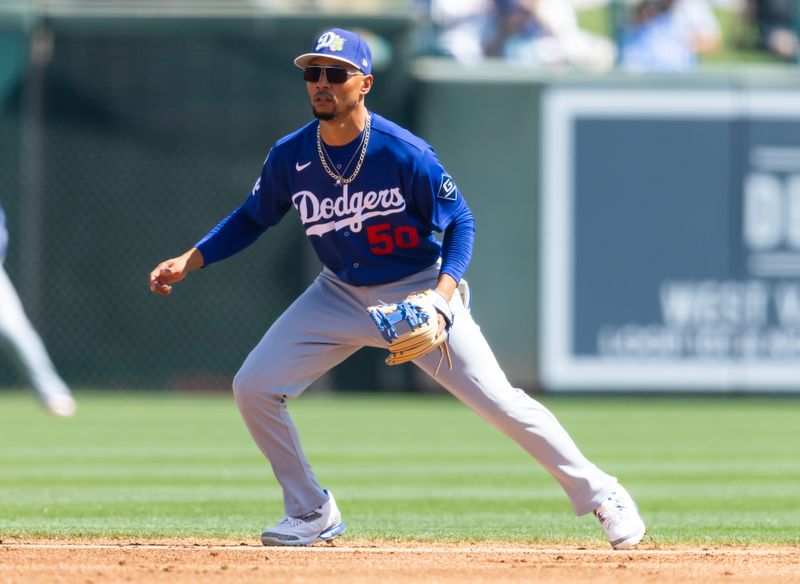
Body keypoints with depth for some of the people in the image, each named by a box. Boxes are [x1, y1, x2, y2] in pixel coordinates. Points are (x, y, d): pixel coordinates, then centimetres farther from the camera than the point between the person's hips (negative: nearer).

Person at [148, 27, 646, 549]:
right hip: (341, 295, 4)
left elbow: (460, 222, -14)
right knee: (254, 387, -7)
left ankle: (598, 493, 2)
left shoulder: (405, 154, -23)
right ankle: (312, 513, 8)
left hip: (421, 292, -4)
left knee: (497, 398, -13)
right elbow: (252, 219, 6)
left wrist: (442, 295, -29)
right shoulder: (290, 157, -11)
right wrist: (189, 261, -7)